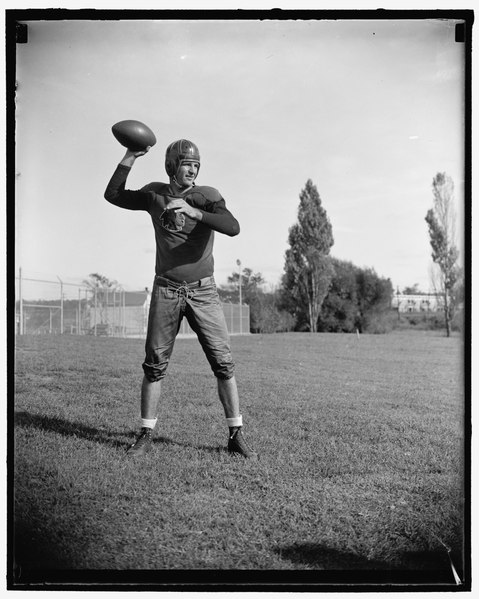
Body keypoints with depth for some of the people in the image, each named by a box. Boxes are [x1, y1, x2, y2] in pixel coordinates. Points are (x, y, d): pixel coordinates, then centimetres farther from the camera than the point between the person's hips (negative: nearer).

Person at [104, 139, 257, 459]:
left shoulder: (207, 195, -4)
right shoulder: (155, 194, 7)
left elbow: (233, 227, -20)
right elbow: (113, 195, 6)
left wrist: (192, 211, -32)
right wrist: (130, 157, -1)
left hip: (203, 290, -1)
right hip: (166, 291, 2)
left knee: (224, 363, -4)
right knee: (155, 365, 3)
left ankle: (236, 436, 6)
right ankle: (146, 435, 14)